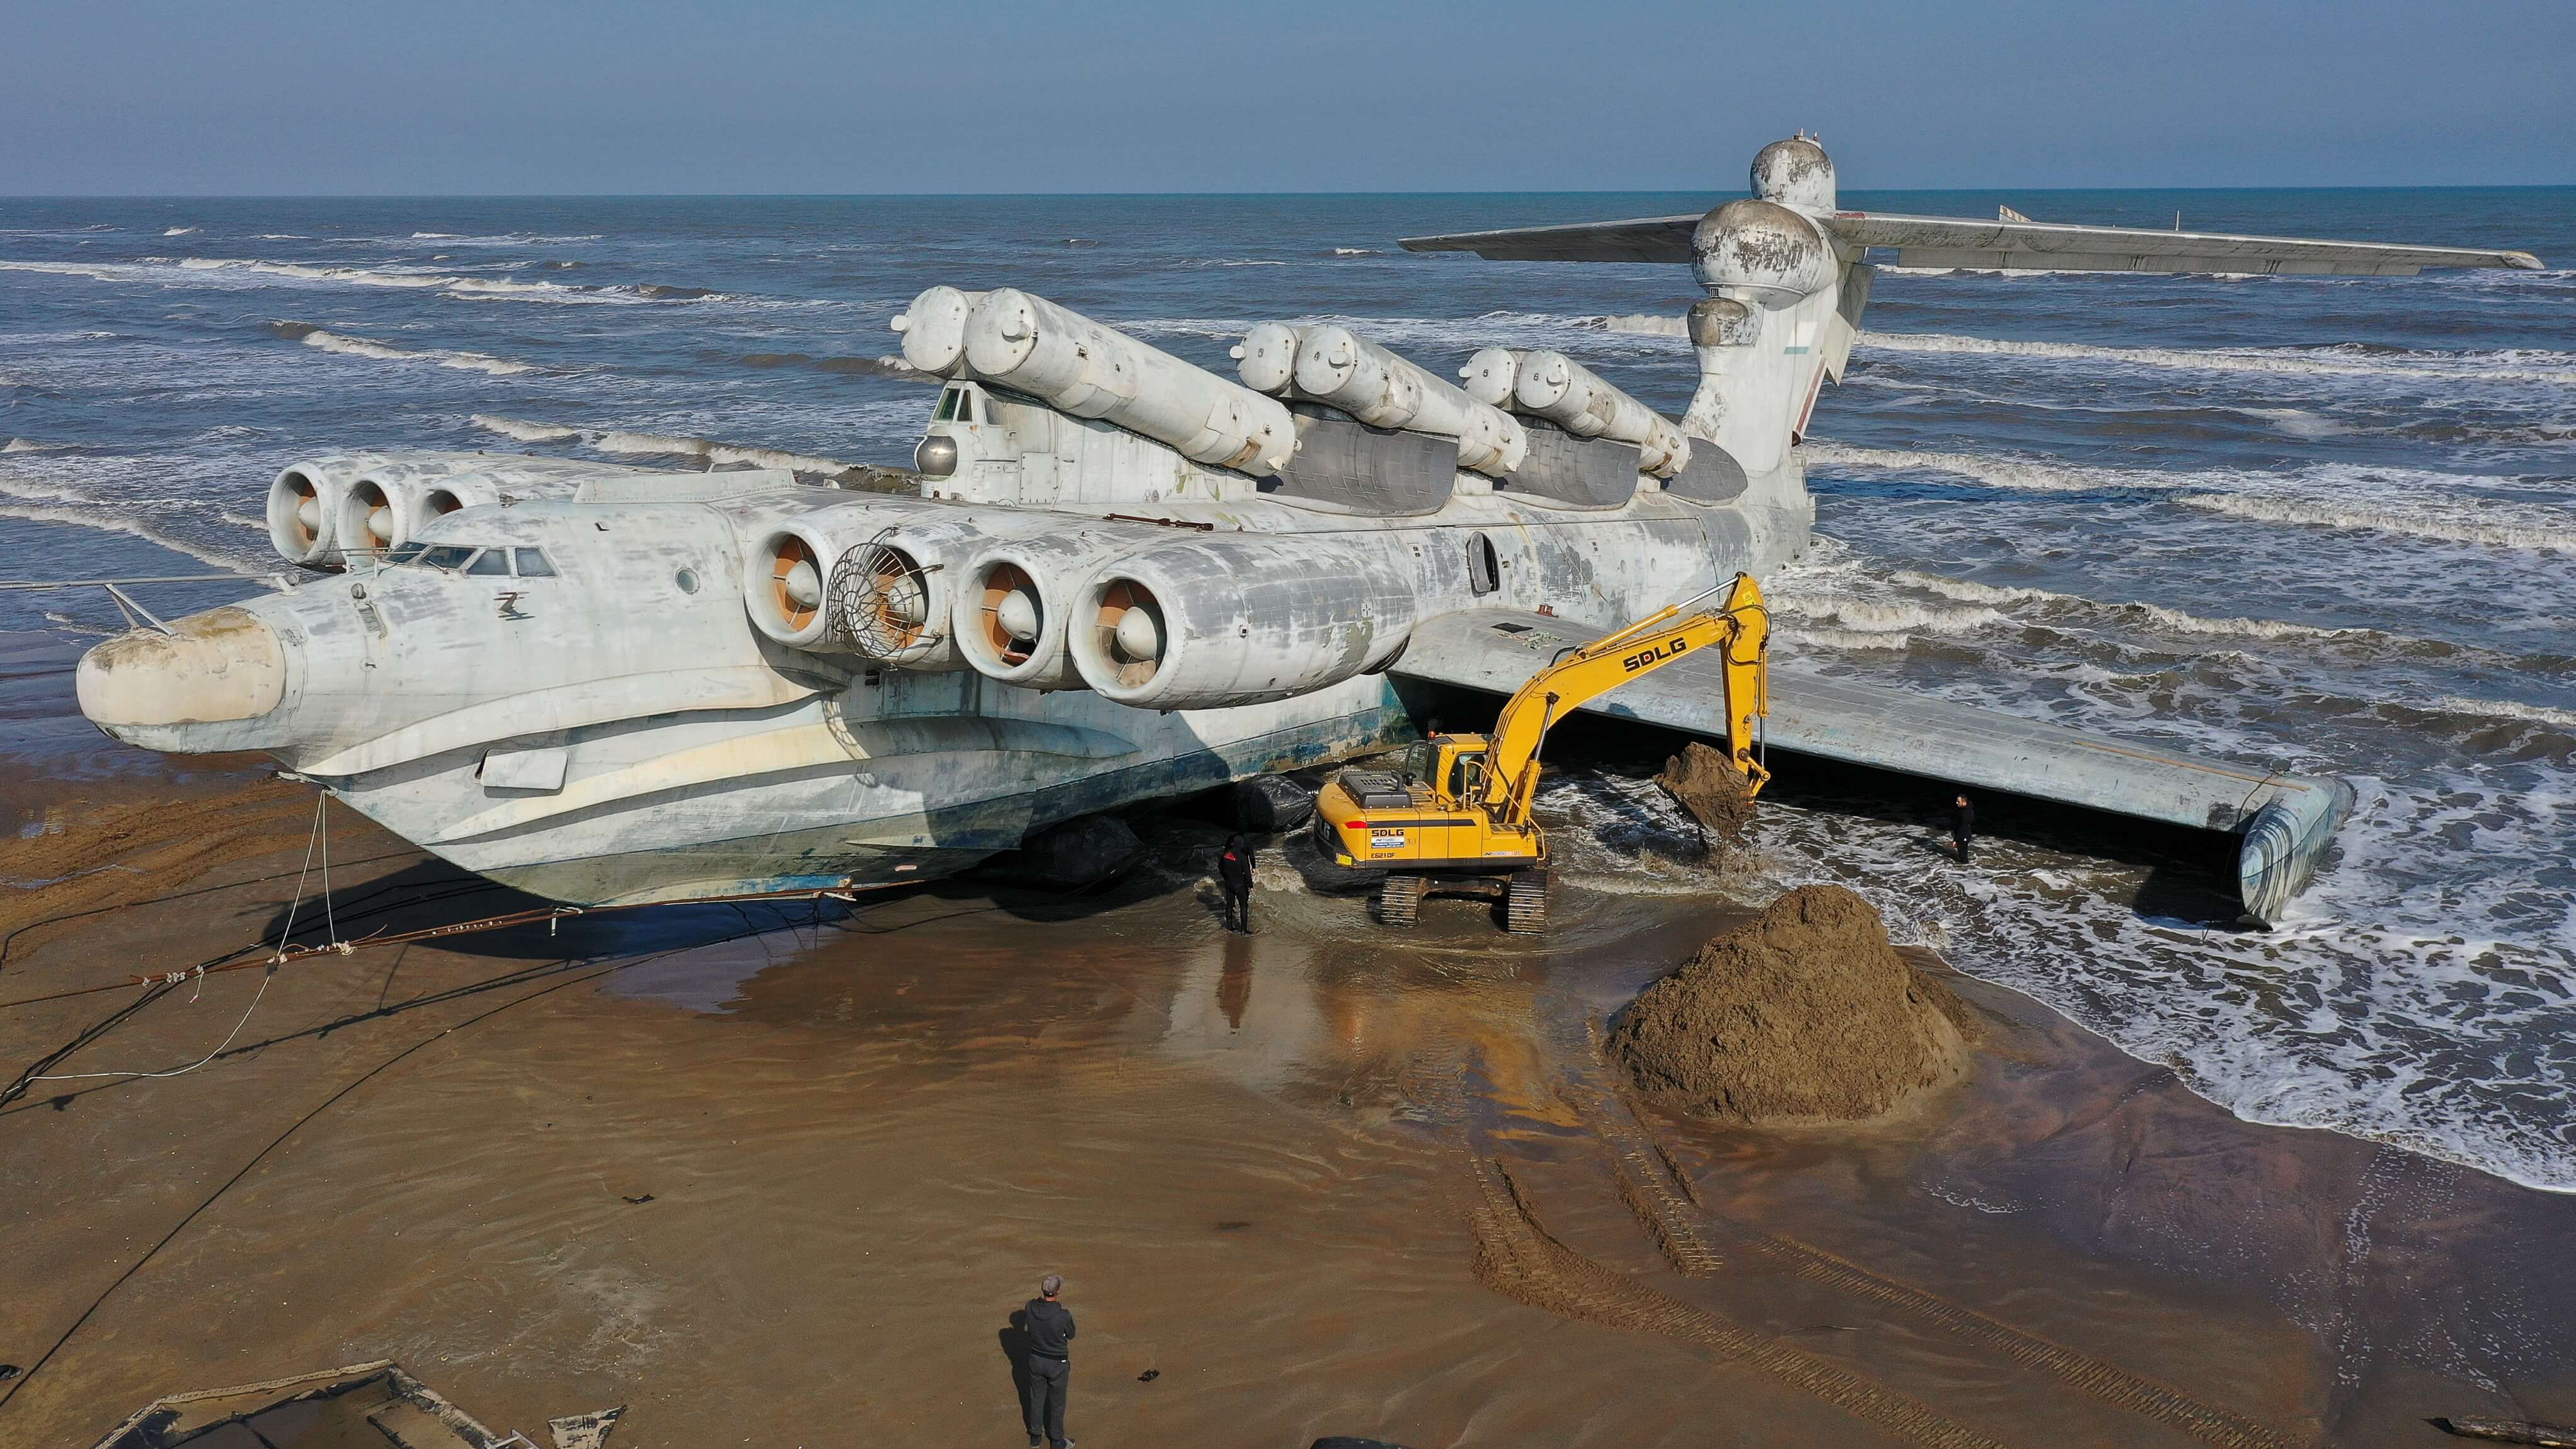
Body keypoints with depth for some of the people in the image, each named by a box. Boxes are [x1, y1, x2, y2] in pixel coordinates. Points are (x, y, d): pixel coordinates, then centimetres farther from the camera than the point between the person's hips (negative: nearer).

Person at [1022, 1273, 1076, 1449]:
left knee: (1036, 1398, 23)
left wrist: (1041, 1297, 5)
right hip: (1057, 1364, -4)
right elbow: (1070, 1335, -11)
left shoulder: (1031, 1307, -21)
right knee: (1056, 1403, 17)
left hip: (1036, 1360, 4)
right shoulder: (1063, 1316, -31)